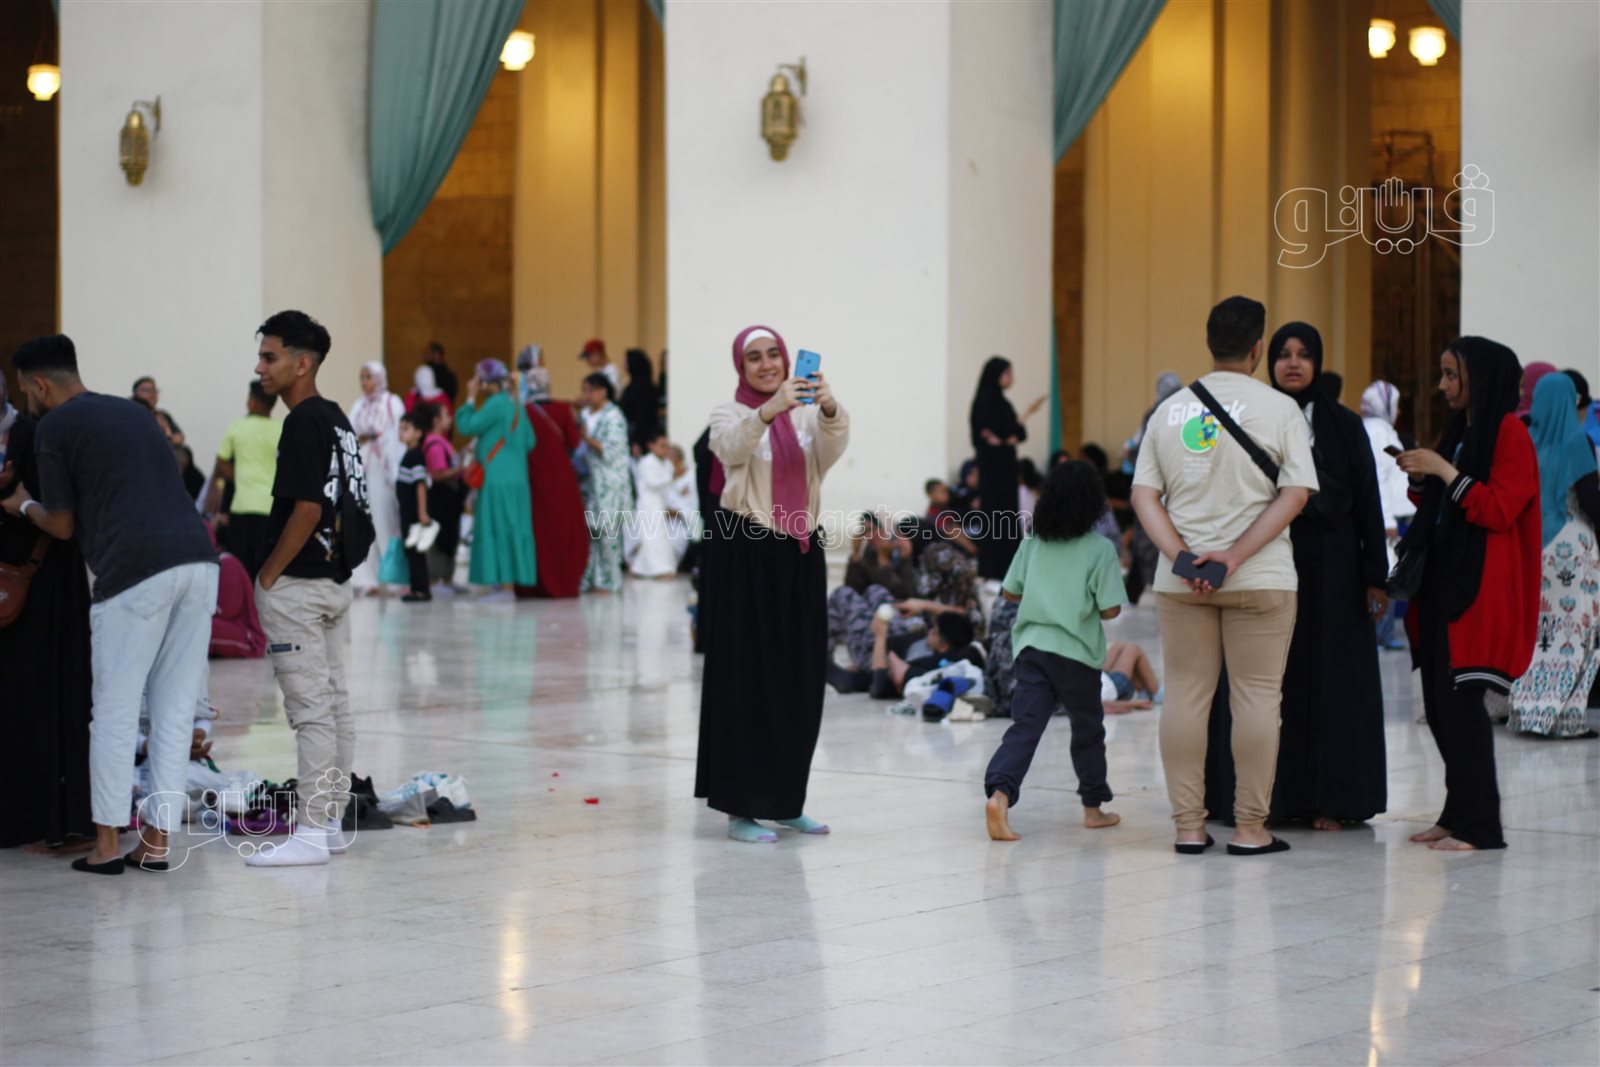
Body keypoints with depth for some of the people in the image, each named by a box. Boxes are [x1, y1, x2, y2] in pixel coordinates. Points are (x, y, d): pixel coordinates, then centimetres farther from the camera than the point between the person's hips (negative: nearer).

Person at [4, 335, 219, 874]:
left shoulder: (54, 427, 4)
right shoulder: (133, 411, 24)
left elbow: (62, 526, 6)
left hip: (135, 569, -6)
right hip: (198, 559, 6)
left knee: (115, 712, 3)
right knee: (174, 710, 9)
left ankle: (107, 844, 6)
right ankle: (156, 839, 11)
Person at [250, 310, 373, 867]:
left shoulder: (305, 422, -15)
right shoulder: (336, 418, 13)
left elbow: (306, 509, -22)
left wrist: (268, 576, -13)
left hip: (298, 585, -10)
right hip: (335, 580, 10)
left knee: (310, 708, -8)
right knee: (334, 702, 11)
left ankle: (311, 832, -6)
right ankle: (330, 820, 18)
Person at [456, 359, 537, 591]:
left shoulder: (496, 404, -13)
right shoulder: (515, 404, 14)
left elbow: (467, 426, -15)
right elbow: (529, 441, 14)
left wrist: (471, 398, -4)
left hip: (498, 479, -9)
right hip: (516, 477, 9)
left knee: (499, 530, -6)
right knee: (511, 530, 10)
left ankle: (505, 583, -6)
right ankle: (514, 579, 12)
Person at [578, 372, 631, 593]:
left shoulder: (613, 417, -8)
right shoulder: (585, 413, 14)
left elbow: (610, 451, -14)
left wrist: (587, 438, -14)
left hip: (609, 483, -7)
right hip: (588, 480, 7)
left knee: (606, 531, -6)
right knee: (587, 530, 4)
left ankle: (607, 581, 0)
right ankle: (588, 578, 9)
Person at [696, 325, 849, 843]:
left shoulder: (806, 415, 10)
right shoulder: (729, 415, 0)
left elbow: (833, 444, -13)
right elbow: (733, 444, -25)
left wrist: (829, 407, -35)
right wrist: (771, 408, -43)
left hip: (800, 555, 4)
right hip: (747, 555, -4)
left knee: (799, 681, 8)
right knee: (747, 679, -4)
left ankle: (786, 800, 20)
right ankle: (741, 808, 0)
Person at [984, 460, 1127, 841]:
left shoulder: (1033, 541, 6)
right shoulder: (1100, 549, -6)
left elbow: (1009, 592, 11)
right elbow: (1110, 610, -9)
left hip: (1031, 644, 3)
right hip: (1076, 651, -3)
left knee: (1025, 725, -4)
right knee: (1088, 729, 16)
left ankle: (999, 792, -26)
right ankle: (1094, 806, 27)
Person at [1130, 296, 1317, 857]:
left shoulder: (1169, 410, 7)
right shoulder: (1278, 408, -3)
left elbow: (1143, 494, 2)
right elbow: (1295, 494, -10)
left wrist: (1181, 556, -7)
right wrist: (1236, 556, -12)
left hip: (1179, 579, 3)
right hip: (1261, 579, -3)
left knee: (1186, 694, 7)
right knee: (1257, 694, 3)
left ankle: (1188, 826, 9)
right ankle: (1250, 827, 4)